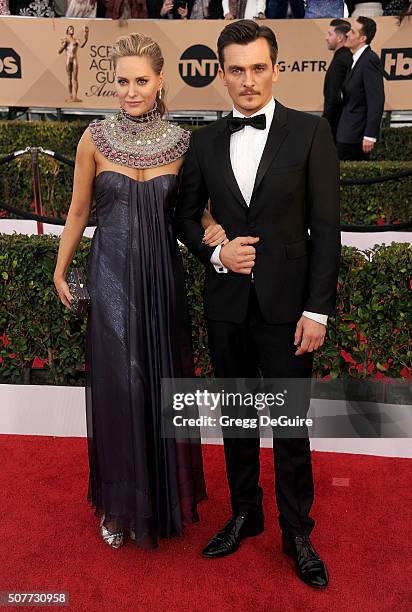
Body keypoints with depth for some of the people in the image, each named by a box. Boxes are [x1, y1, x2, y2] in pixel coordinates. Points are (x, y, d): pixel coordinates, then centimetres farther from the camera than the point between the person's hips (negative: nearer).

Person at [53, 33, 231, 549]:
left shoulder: (180, 142, 1)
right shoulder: (95, 138, -2)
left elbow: (193, 207, 8)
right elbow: (78, 211, 6)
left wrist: (211, 229, -14)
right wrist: (60, 270, 10)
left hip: (161, 276, 2)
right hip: (111, 275, -1)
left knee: (162, 381, 10)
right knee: (118, 385, 2)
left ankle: (162, 493, 33)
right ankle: (120, 502, 25)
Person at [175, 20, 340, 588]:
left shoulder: (311, 131, -4)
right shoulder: (206, 140, 5)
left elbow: (326, 228, -6)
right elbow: (186, 215, 13)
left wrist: (317, 310, -10)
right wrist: (216, 253, -8)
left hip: (287, 304, -3)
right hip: (227, 304, 3)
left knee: (292, 426, 8)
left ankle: (297, 532, 29)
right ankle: (245, 514, 37)